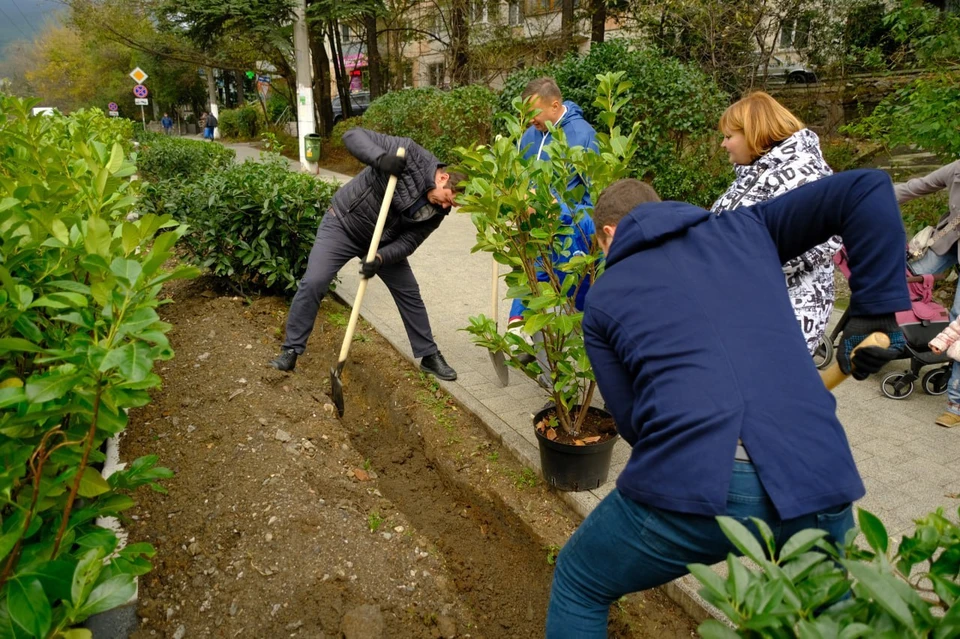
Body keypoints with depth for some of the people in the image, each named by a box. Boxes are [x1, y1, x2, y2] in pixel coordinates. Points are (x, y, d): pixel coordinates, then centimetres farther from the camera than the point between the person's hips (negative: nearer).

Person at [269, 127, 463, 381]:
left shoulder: (436, 211, -12)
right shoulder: (409, 153, -26)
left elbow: (407, 243, -13)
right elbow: (353, 135, -26)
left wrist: (380, 258, -32)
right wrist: (380, 158, -45)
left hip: (384, 243, 5)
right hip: (342, 225, -4)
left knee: (409, 293, 4)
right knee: (313, 283, -13)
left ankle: (430, 356, 19)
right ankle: (291, 351, 4)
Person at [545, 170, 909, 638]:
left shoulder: (603, 298, 17)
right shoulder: (746, 229, 22)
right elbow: (868, 188, 14)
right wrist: (876, 311, 17)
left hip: (684, 481, -2)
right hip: (812, 473, 3)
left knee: (577, 587, 27)